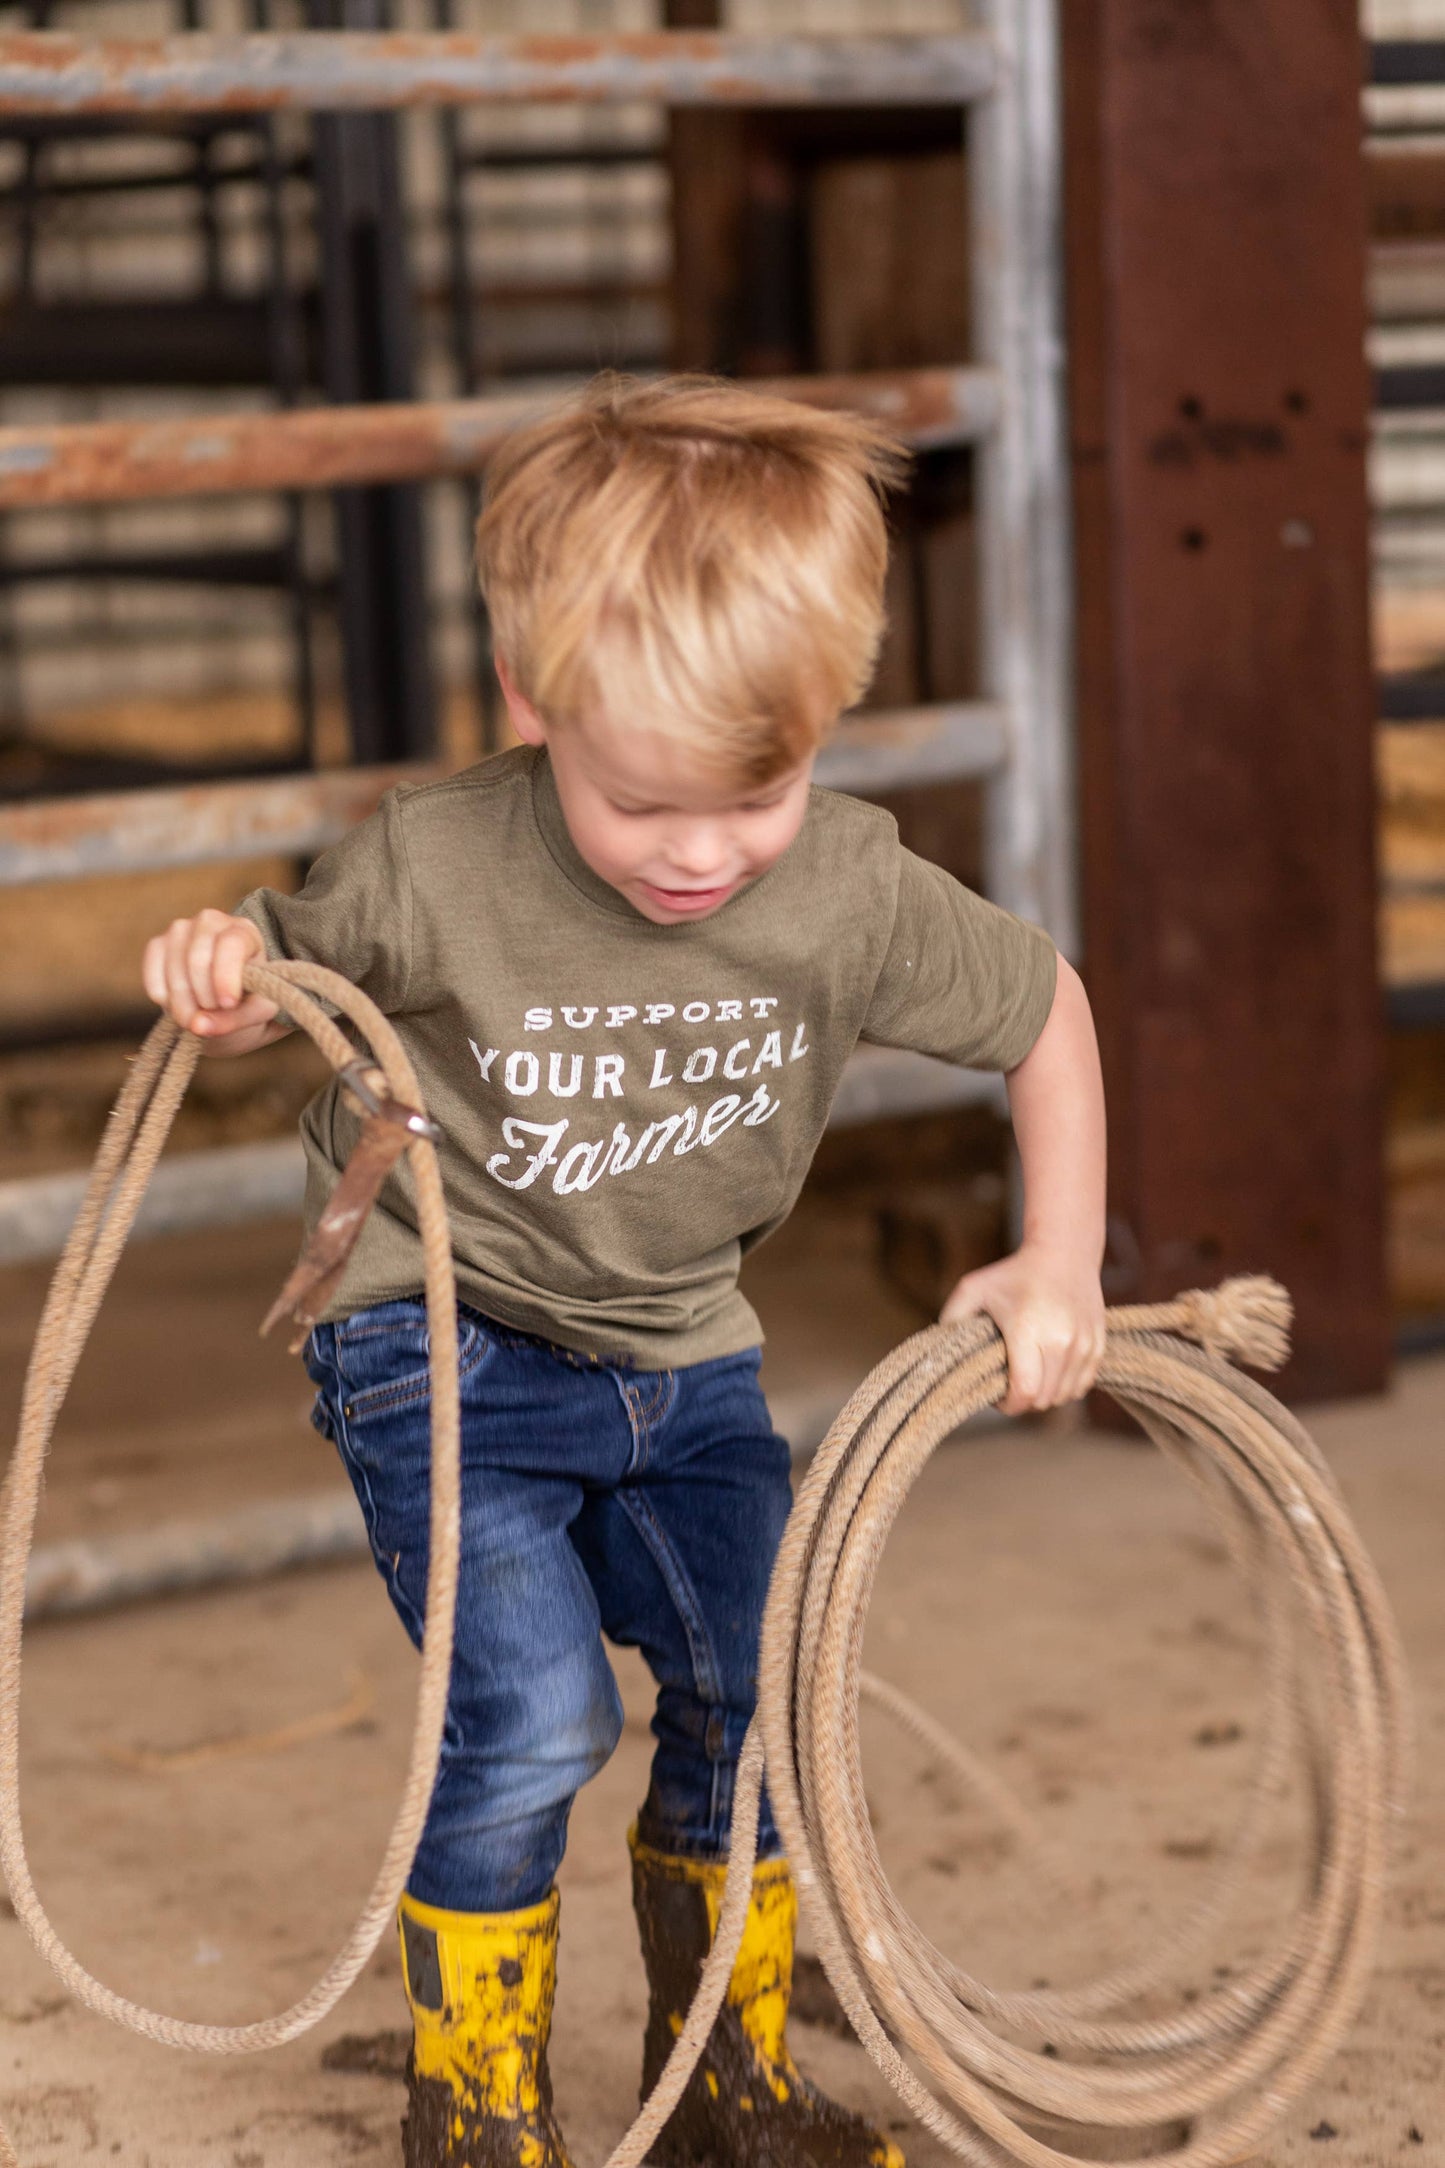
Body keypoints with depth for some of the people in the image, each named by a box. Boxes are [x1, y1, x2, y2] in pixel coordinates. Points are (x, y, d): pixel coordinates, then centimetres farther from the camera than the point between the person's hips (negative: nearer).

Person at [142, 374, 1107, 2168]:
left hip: (681, 1362, 4)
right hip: (443, 1347, -4)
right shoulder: (427, 871, -22)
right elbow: (291, 970, -2)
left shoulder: (854, 896, -16)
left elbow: (1043, 1009, 2)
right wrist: (224, 980, -26)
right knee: (532, 1716, -17)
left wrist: (1060, 1262, -2)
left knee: (758, 1693, 3)